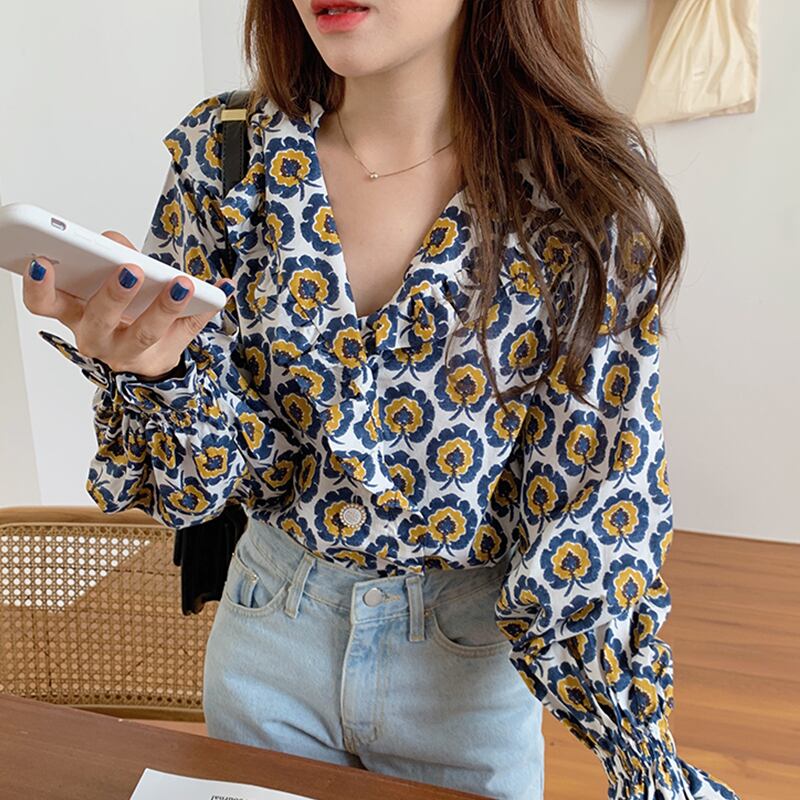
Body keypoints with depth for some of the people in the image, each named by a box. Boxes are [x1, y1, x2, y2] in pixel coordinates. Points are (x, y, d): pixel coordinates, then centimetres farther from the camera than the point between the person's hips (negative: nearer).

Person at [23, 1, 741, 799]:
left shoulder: (583, 187, -16)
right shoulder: (221, 153, -10)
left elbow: (600, 487, -12)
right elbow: (196, 476, -8)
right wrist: (154, 365, -29)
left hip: (472, 649, -1)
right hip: (267, 624, 3)